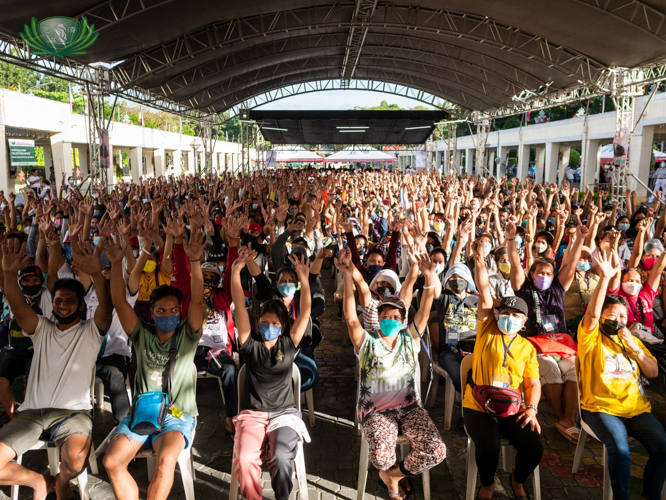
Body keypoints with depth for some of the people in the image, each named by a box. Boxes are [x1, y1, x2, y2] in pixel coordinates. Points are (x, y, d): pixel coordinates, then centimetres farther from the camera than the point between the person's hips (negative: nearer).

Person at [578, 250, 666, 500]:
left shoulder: (632, 341, 17)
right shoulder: (591, 338, 1)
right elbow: (591, 314, -19)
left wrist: (634, 347, -5)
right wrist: (604, 278, -25)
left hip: (637, 408, 5)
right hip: (601, 408, -4)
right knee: (619, 449, -28)